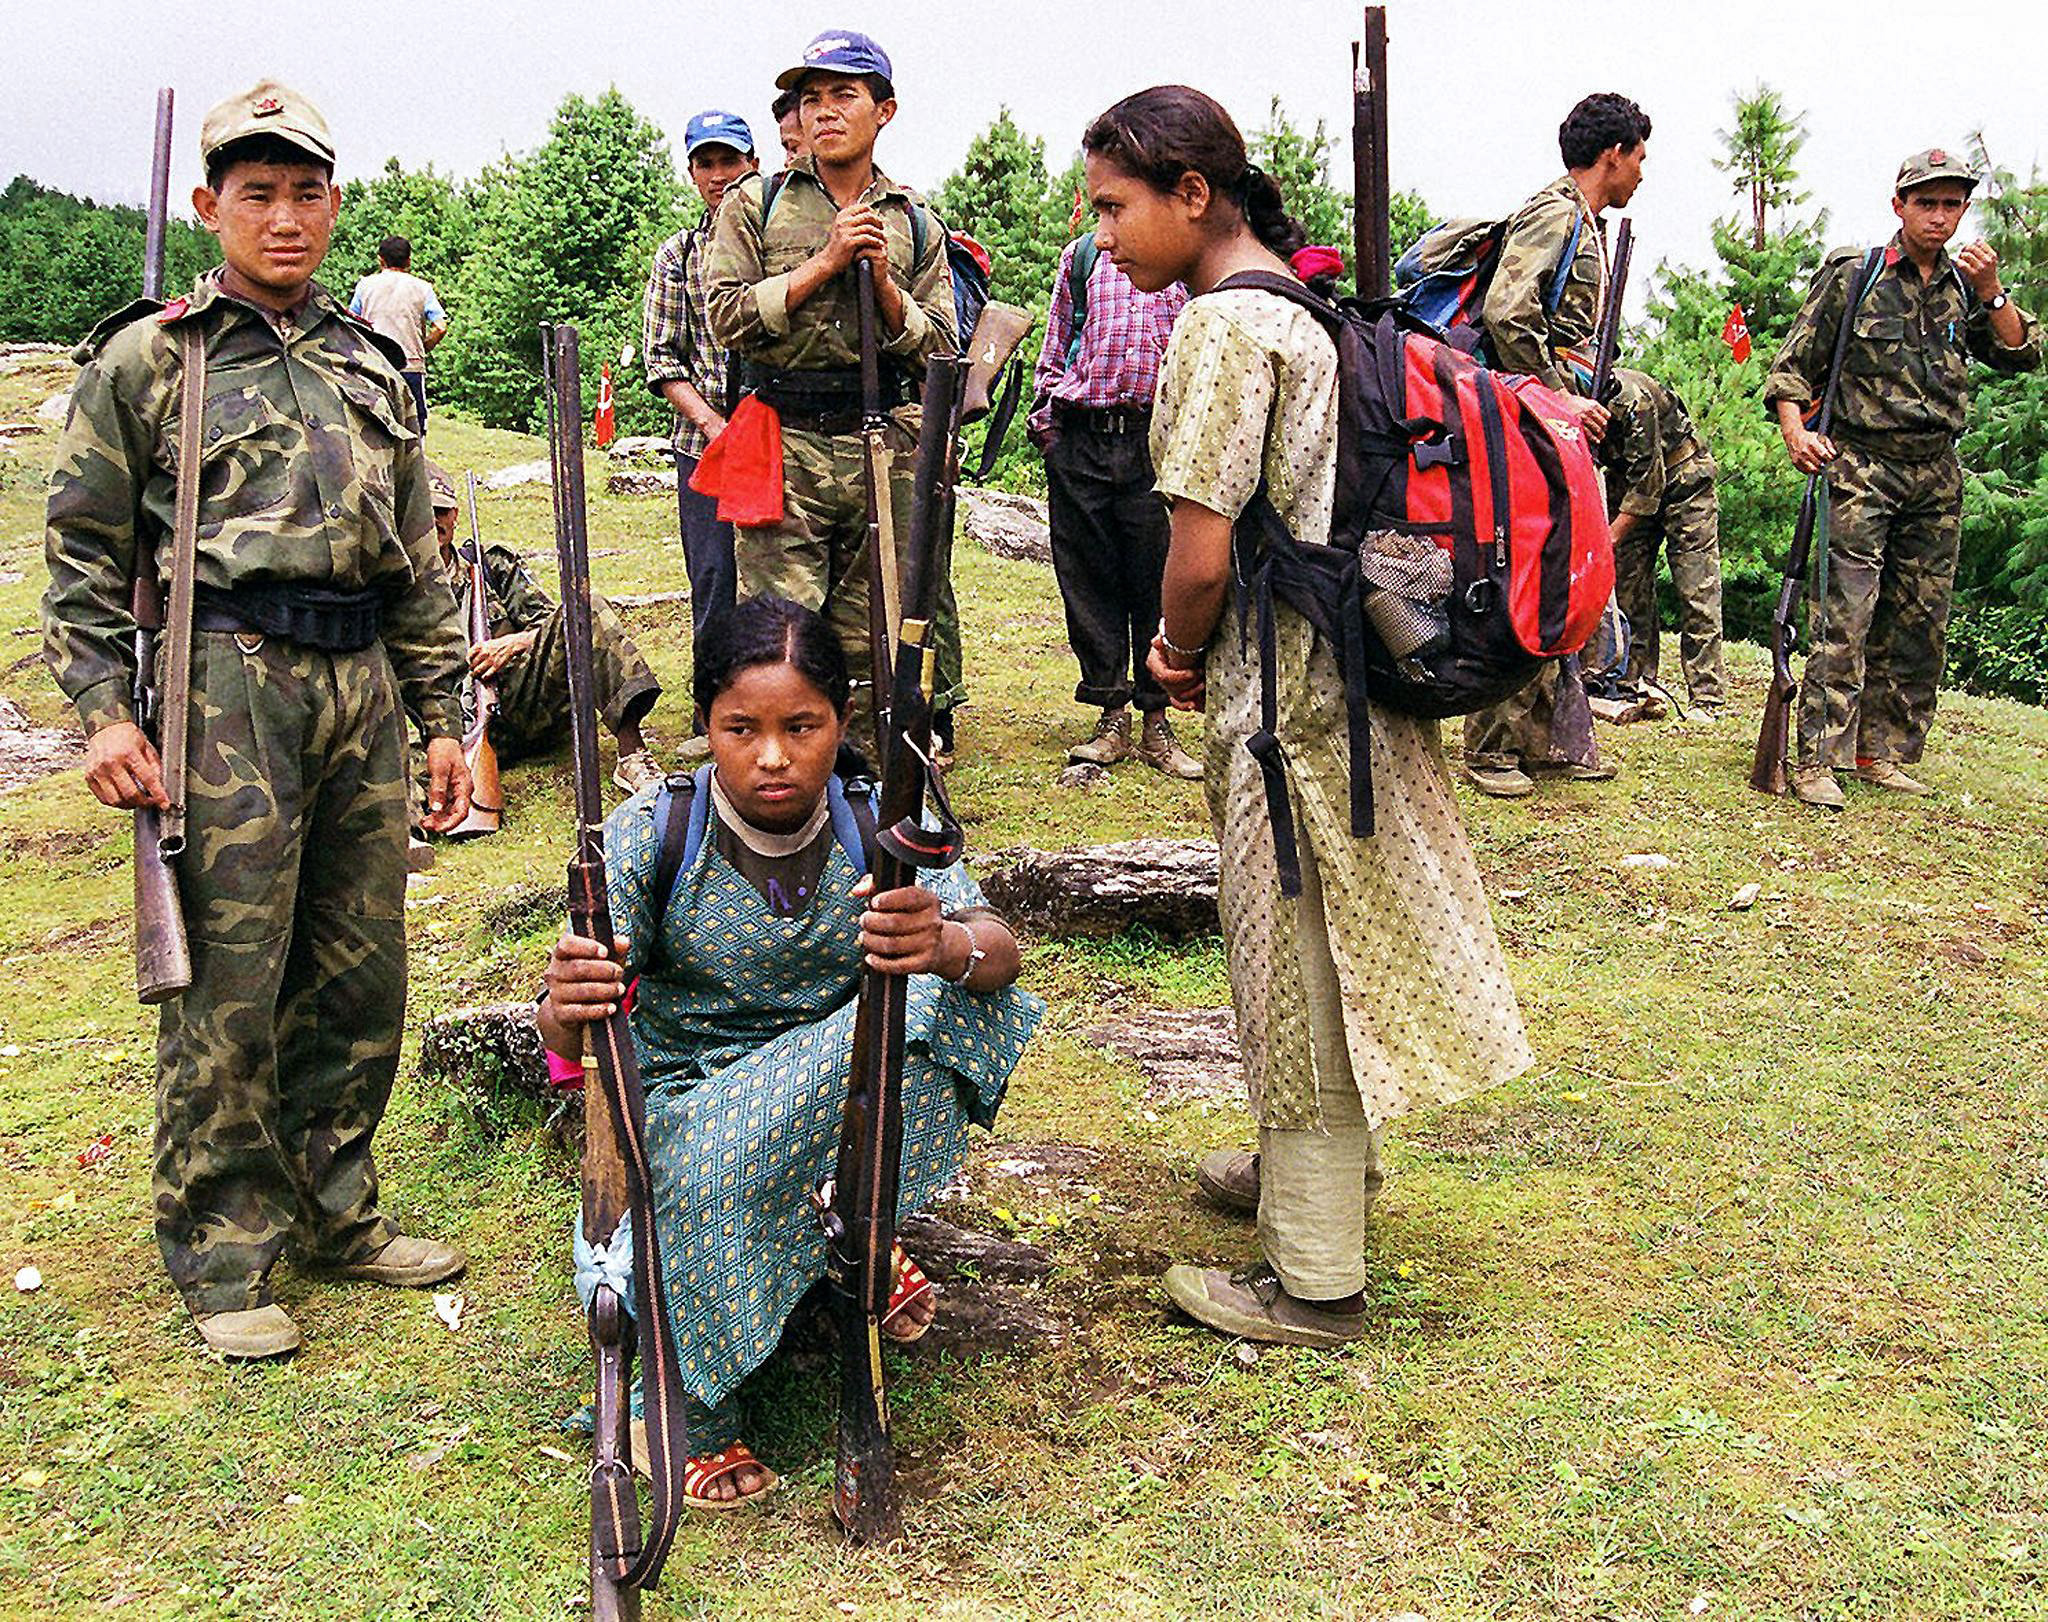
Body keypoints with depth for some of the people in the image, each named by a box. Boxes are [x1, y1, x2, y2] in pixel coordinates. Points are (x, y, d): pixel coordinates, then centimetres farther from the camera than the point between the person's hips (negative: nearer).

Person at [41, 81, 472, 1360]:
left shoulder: (372, 367, 18)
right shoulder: (145, 361, 4)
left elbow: (418, 563, 20)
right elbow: (85, 555, 3)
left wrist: (442, 715, 15)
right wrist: (103, 708, -7)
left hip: (363, 685, 5)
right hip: (227, 681, -5)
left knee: (362, 975, 9)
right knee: (227, 989, -3)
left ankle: (334, 1213, 25)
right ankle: (224, 1256, 11)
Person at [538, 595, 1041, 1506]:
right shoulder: (650, 836, -14)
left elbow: (998, 948, -23)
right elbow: (570, 1041, -19)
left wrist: (944, 945, -49)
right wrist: (565, 1013, -46)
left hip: (842, 1087, 2)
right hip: (689, 1095, -1)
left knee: (944, 997, -27)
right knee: (703, 1182, -37)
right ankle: (692, 1413, -10)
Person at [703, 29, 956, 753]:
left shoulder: (915, 223, 14)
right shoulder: (755, 204, 8)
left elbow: (937, 347, 9)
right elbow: (728, 318, -3)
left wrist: (881, 279, -7)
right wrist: (826, 263, -8)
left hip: (885, 449, 2)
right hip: (783, 448, -2)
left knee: (867, 647, 6)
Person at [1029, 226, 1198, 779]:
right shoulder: (1081, 254, 18)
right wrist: (1045, 417, 11)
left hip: (1158, 439, -2)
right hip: (1079, 437, 2)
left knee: (1158, 579, -2)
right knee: (1087, 578, 2)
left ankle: (1156, 724, 7)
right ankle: (1111, 718, 11)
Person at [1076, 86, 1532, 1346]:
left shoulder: (1222, 324, -17)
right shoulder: (1304, 309, 12)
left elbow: (1203, 552, -22)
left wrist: (1179, 652, -2)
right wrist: (1198, 648, 13)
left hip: (1286, 697, -9)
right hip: (1351, 674, 9)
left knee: (1296, 974, 1)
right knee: (1326, 954, 23)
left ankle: (1314, 1280, 15)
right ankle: (1321, 1169, 43)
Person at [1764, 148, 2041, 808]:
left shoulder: (1967, 287, 14)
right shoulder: (1851, 276, 1)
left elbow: (2023, 356, 8)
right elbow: (1793, 365, 0)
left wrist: (1992, 294, -6)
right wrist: (1795, 430, -17)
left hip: (1936, 477, 5)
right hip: (1861, 467, -5)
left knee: (1919, 623, 6)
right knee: (1846, 615, -14)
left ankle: (1882, 753, 15)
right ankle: (1817, 761, -13)